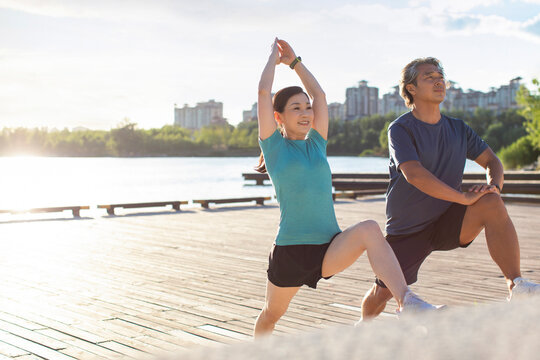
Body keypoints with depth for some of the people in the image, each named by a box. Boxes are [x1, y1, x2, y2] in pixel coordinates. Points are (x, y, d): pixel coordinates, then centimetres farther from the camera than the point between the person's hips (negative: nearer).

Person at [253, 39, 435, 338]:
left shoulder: (316, 144, 12)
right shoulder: (274, 146, 0)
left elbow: (319, 94, 15)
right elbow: (264, 92, -6)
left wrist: (295, 61, 22)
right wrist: (274, 58, 8)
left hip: (330, 249, 3)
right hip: (289, 252, -2)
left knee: (369, 229, -28)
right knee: (271, 314, 15)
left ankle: (407, 302, -41)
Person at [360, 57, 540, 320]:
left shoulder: (458, 129, 5)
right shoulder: (400, 129, -12)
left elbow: (491, 161, 9)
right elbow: (414, 174, -27)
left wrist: (493, 185, -16)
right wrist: (464, 197, -32)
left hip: (448, 223, 3)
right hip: (407, 230, -2)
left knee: (492, 204, -26)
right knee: (382, 293, -1)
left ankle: (517, 287, -29)